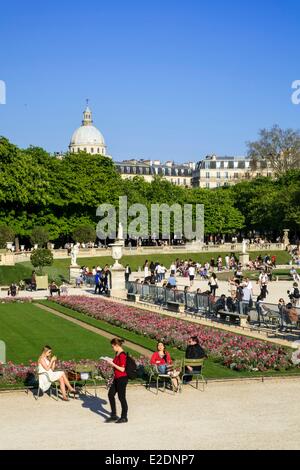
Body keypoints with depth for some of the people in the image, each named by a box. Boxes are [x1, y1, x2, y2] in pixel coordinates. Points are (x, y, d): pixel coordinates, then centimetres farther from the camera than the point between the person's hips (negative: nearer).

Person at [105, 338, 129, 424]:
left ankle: (124, 417, 14)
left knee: (121, 397, 0)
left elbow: (122, 369, -21)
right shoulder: (117, 353, 11)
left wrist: (113, 364, -17)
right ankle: (113, 416, 21)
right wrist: (111, 362, 7)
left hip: (122, 379, -10)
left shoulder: (122, 355, -19)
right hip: (116, 378, 10)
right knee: (111, 394, 12)